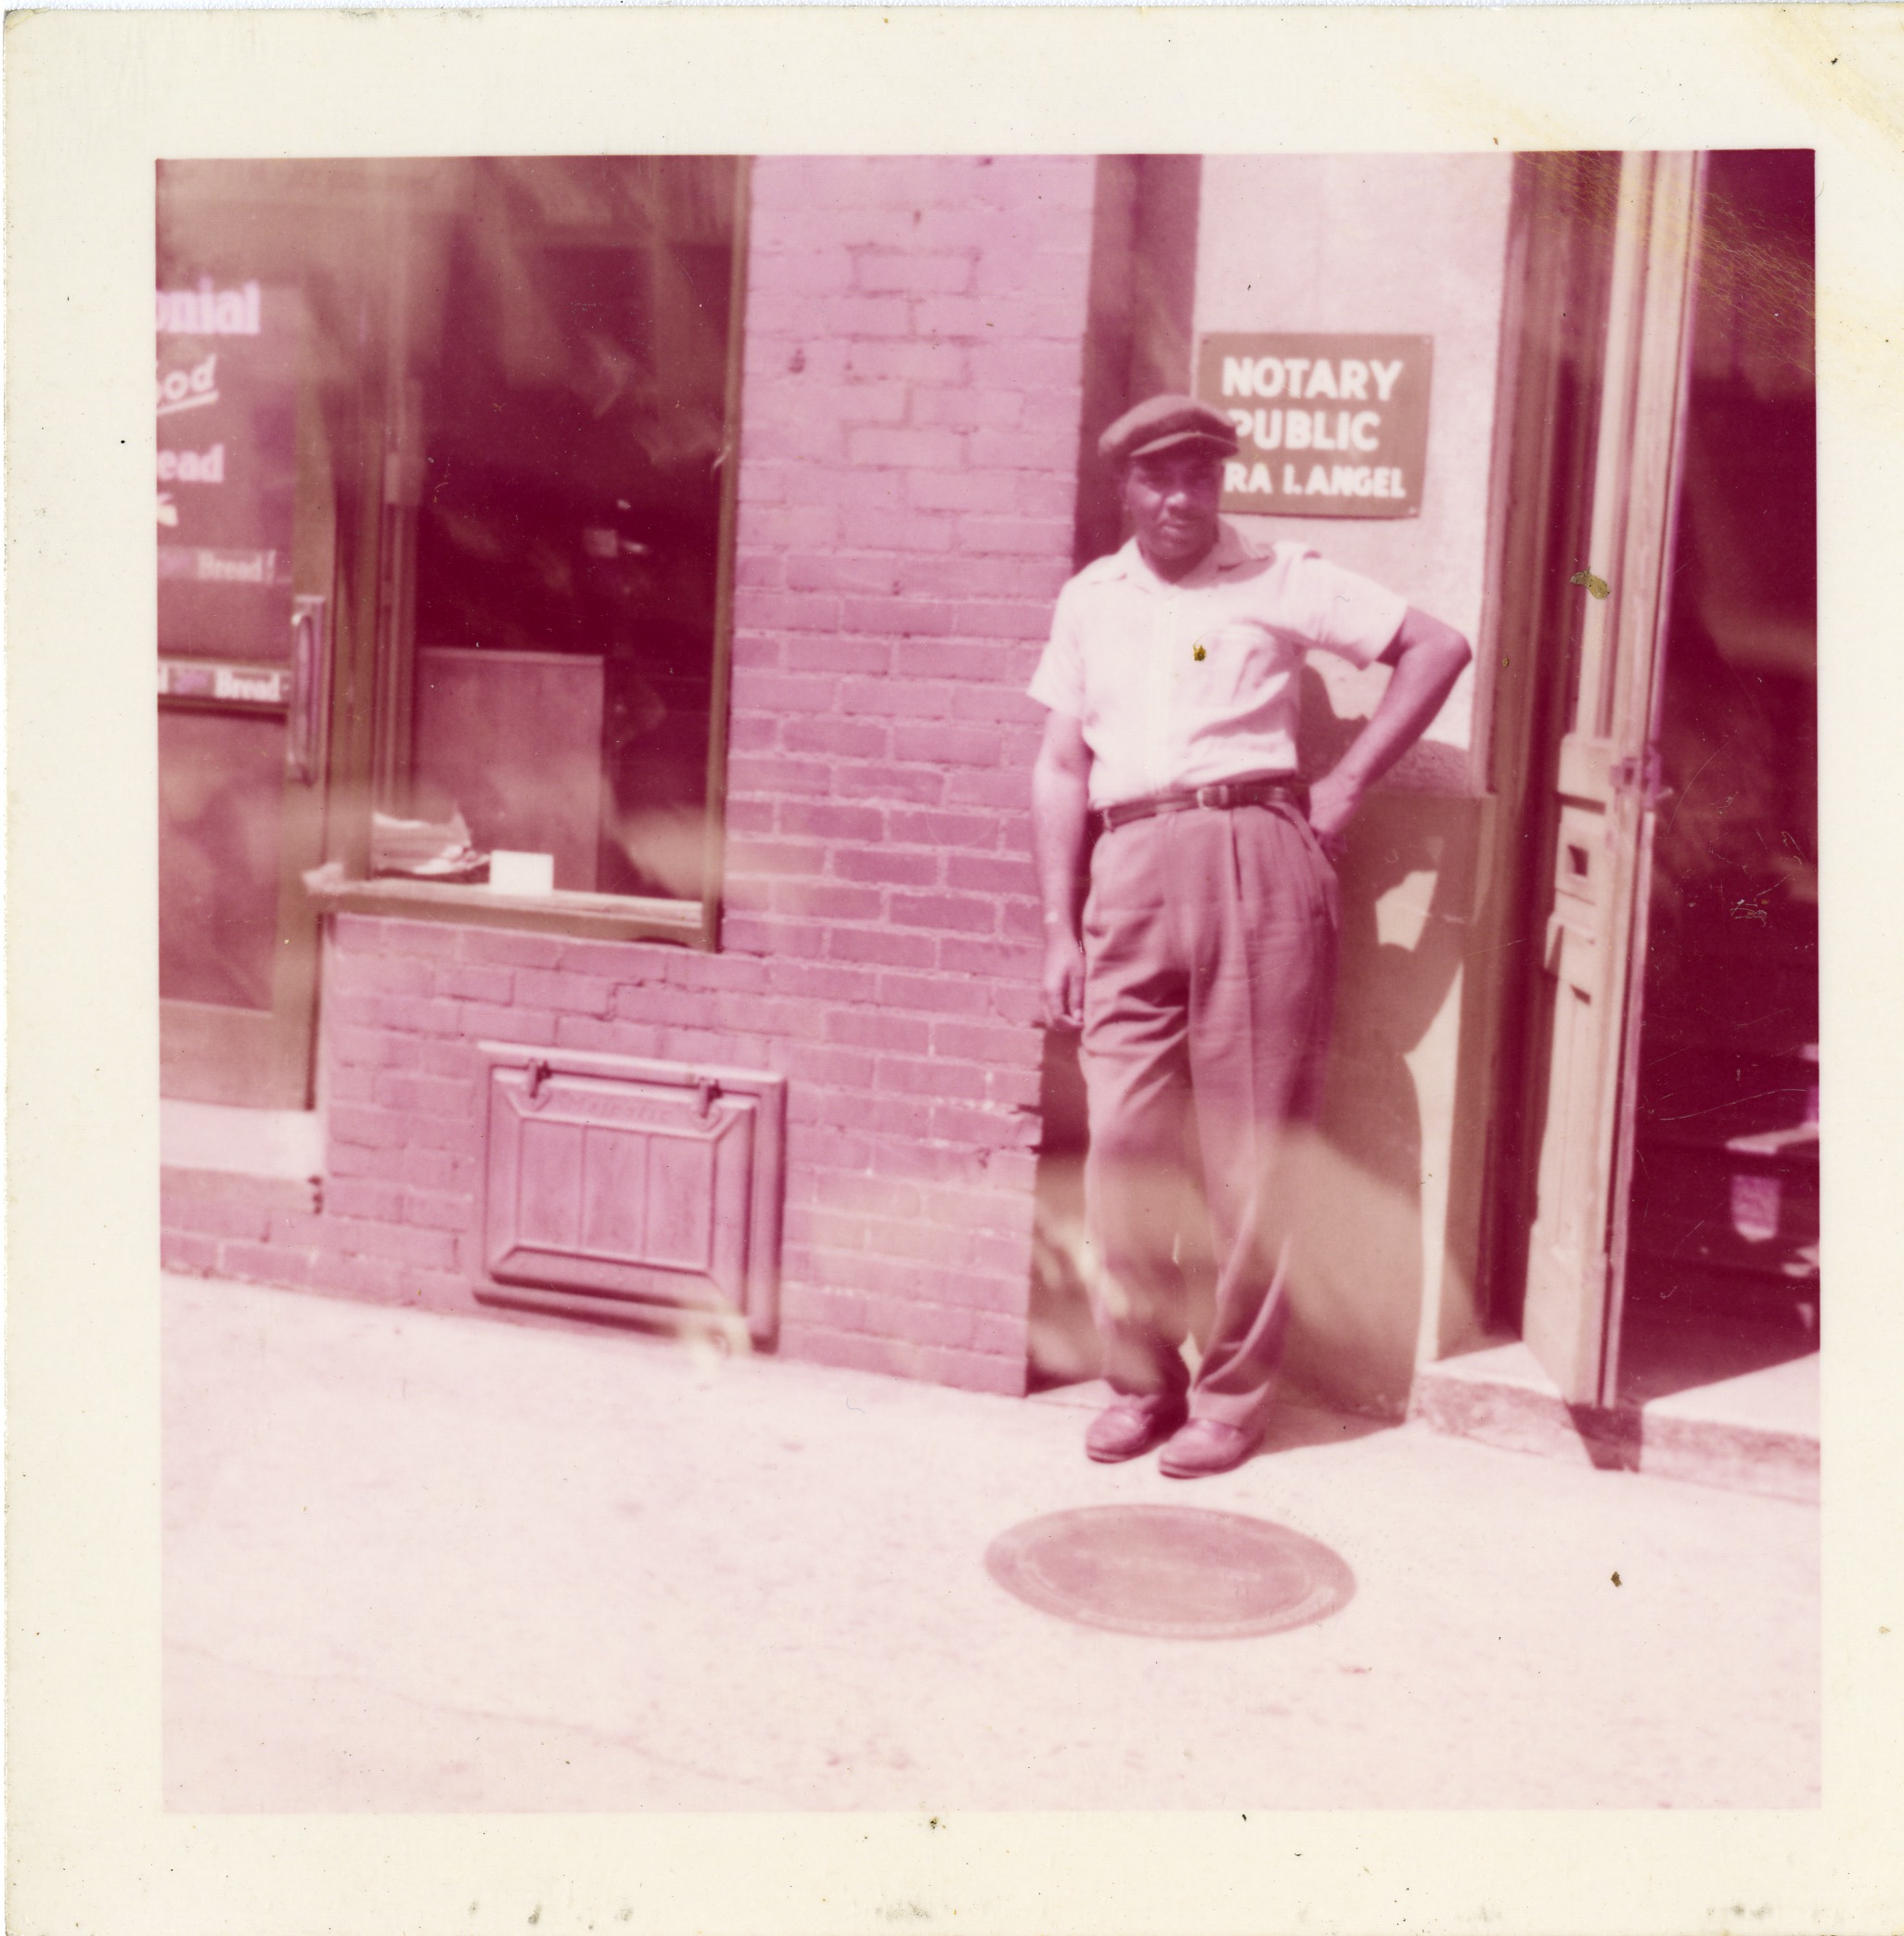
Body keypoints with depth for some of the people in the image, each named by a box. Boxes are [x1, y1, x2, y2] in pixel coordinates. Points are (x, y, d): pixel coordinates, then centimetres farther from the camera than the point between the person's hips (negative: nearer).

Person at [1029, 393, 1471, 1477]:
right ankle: (1141, 1378, 13)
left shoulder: (1280, 583, 9)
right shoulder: (1089, 600, 18)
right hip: (1131, 872, 3)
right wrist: (1060, 928, 8)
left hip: (1255, 857, -3)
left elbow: (1438, 648, 7)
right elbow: (1062, 766, 16)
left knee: (1249, 1144, -1)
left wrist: (1345, 789, 1)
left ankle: (1235, 1393, 10)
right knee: (1123, 1137, -1)